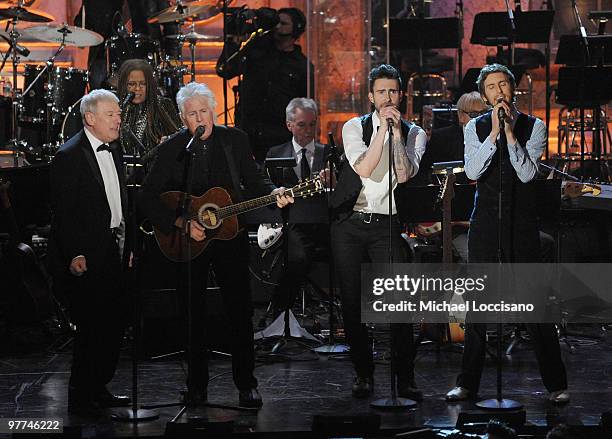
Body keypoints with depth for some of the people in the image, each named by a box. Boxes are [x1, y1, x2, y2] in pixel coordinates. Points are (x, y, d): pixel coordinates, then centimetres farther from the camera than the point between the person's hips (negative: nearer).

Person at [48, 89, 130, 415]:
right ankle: (80, 397, 4)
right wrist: (74, 255, -21)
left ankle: (99, 388, 22)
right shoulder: (69, 157, -13)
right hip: (88, 257, -8)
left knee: (114, 322, 11)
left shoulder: (113, 150, 14)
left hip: (113, 251, 8)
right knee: (92, 327, -6)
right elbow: (63, 212, -16)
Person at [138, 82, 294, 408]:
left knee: (240, 312, -1)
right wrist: (180, 223, -16)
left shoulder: (234, 139, 2)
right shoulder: (171, 148, -4)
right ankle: (198, 384, 17)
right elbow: (147, 197, -6)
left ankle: (246, 384, 6)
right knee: (193, 316, 7)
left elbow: (253, 179, 8)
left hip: (230, 235, 1)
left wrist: (273, 193, -14)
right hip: (187, 243, 0)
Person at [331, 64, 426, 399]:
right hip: (349, 223, 1)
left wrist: (397, 131, -15)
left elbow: (404, 174, -12)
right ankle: (363, 374, 16)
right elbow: (363, 168, -14)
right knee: (352, 302, 4)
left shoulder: (414, 134, 6)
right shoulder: (354, 127, 3)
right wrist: (382, 128, -14)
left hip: (386, 225, -1)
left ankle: (405, 378, -4)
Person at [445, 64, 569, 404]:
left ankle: (556, 384, 5)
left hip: (522, 223, -1)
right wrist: (494, 133, -15)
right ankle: (468, 382, 13)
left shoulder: (534, 127, 2)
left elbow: (527, 174, -9)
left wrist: (511, 133, -16)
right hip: (485, 223, 2)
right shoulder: (476, 128, 6)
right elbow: (472, 172, -9)